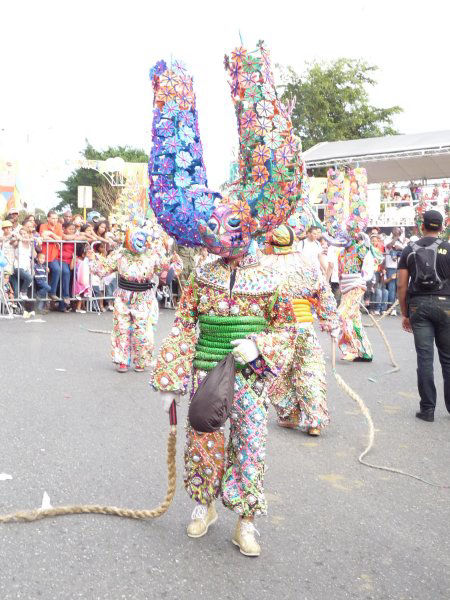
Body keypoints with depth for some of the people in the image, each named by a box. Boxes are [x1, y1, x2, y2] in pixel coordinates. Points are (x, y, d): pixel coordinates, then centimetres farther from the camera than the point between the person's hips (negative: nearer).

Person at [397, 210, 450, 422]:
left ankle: (427, 408, 5)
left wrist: (405, 314, 10)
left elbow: (402, 286, 3)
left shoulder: (409, 250, 6)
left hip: (418, 305, 1)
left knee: (424, 357, 2)